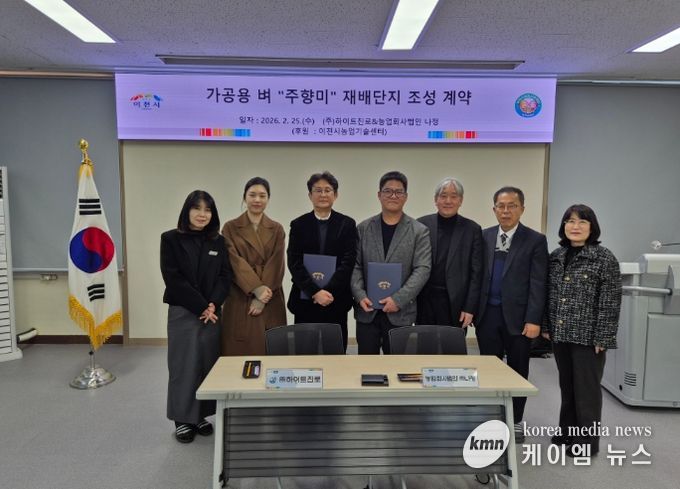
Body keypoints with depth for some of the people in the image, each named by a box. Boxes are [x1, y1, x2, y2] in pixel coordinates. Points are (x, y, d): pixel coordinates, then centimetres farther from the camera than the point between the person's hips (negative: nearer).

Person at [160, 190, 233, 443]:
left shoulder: (218, 242, 7)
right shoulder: (170, 239, -3)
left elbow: (225, 276, 3)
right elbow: (173, 278, -10)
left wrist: (213, 304, -13)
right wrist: (201, 306, -13)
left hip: (212, 313, 3)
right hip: (182, 312, -3)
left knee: (207, 366, 8)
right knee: (184, 367, 3)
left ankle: (201, 416, 23)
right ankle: (183, 419, 18)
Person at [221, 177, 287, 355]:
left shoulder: (276, 229, 8)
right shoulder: (230, 228, 3)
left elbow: (276, 264, -2)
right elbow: (235, 261, -8)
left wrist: (263, 297, -13)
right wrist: (257, 289, -19)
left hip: (270, 301, 1)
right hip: (239, 300, -1)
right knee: (240, 349, 0)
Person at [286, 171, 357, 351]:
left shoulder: (347, 224, 5)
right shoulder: (298, 225, 6)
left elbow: (348, 262, -4)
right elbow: (294, 263, -3)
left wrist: (328, 291, -15)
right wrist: (315, 292, -14)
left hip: (336, 301, 0)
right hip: (305, 301, 0)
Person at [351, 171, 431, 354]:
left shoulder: (419, 231, 1)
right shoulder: (363, 228, 7)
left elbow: (422, 269, -6)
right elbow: (355, 266, 5)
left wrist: (398, 299, -15)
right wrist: (360, 296, -9)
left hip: (400, 312, -1)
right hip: (367, 311, 2)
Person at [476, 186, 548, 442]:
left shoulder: (535, 240, -3)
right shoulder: (484, 237, 6)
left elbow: (538, 284, -7)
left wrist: (533, 320, -13)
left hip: (517, 316, -2)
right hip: (487, 314, 2)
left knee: (518, 371, 11)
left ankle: (516, 421, 27)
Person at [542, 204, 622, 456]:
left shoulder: (604, 258, -8)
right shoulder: (555, 256, 7)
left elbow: (610, 302, -11)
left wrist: (602, 338, -14)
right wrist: (546, 326, 8)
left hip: (588, 335, -5)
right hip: (560, 334, 5)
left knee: (586, 387, 4)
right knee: (566, 386, 16)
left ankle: (587, 440, 18)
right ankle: (567, 430, 31)